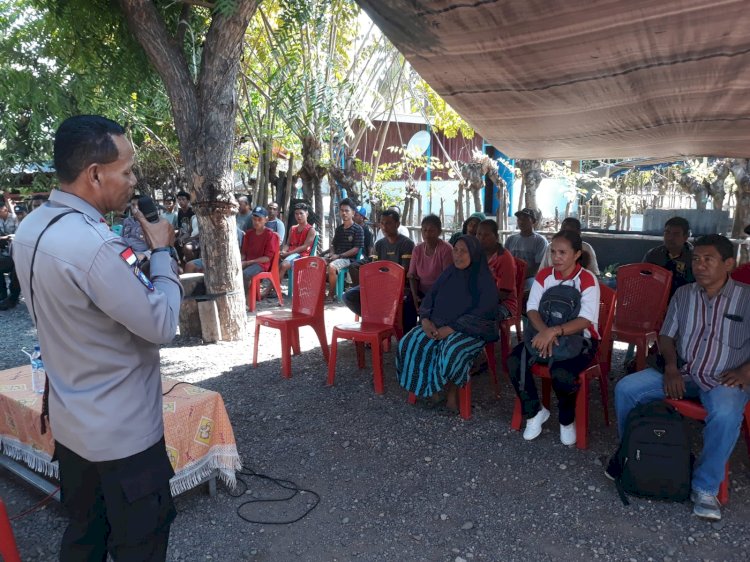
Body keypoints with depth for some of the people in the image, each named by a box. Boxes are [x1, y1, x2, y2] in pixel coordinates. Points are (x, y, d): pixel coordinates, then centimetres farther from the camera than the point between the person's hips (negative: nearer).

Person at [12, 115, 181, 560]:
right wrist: (162, 251, -11)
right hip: (122, 432, -9)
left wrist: (141, 255, 5)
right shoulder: (94, 244, -29)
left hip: (71, 422, 9)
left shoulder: (30, 229, 1)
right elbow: (163, 325, -22)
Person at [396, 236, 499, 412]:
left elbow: (483, 313, -17)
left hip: (471, 330, -5)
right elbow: (430, 297, 10)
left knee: (452, 352, -37)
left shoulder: (484, 280, -8)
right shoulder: (449, 273, 9)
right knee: (410, 343, -19)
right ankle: (431, 387, -3)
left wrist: (451, 328, -23)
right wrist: (426, 319, -11)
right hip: (438, 325, 6)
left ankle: (451, 391, -9)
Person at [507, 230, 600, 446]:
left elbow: (586, 320, -23)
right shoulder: (543, 275, 1)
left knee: (561, 374, -34)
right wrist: (545, 331, -27)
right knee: (514, 362, -22)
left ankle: (567, 420, 0)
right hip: (548, 333, 4)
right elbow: (532, 309, -6)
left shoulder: (587, 280, -13)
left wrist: (554, 331, -38)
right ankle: (535, 411, 2)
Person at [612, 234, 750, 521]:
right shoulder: (683, 294, 8)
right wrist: (671, 367, -7)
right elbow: (666, 336, 10)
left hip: (724, 379, -3)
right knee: (625, 388, -15)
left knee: (726, 414, -36)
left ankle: (705, 487, -15)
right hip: (681, 373, 4)